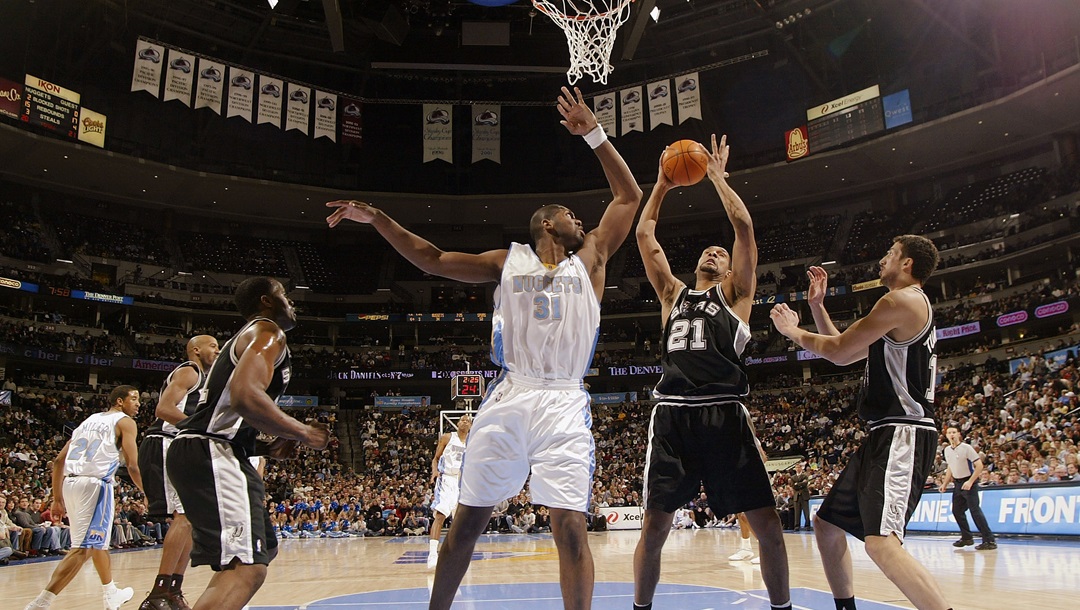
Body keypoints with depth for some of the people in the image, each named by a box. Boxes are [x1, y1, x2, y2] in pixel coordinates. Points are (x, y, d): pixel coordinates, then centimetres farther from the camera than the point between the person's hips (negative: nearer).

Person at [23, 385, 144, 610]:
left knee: (99, 541, 22)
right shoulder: (125, 422, 3)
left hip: (70, 483, 8)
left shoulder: (90, 420, 23)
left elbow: (58, 461, 19)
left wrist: (57, 499, 21)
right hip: (94, 483, -8)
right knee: (83, 548, -8)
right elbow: (132, 466, -8)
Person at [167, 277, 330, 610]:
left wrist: (269, 449, 18)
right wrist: (302, 432, -13)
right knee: (247, 567, -20)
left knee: (261, 551, 22)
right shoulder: (268, 332, -4)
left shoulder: (245, 338, 28)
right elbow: (245, 395, -24)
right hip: (211, 452, -11)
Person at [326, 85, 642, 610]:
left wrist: (593, 134, 8)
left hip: (563, 403, 0)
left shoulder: (590, 257, 15)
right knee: (467, 519, 7)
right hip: (508, 397, 1)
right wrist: (376, 219, 10)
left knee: (569, 524, -10)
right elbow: (433, 260, 17)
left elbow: (628, 197, 13)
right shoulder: (510, 260, 14)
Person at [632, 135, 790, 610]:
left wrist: (718, 177, 16)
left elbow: (744, 226, 7)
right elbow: (644, 235, 22)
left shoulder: (735, 295, 16)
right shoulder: (673, 294, 24)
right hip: (672, 413, 2)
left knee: (767, 525, 0)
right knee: (654, 527, 2)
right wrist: (661, 186, 27)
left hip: (725, 413, -2)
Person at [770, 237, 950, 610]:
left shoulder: (903, 300, -9)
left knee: (881, 542, -28)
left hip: (902, 434, -11)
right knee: (827, 524, 17)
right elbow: (844, 354, 27)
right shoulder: (910, 307, 24)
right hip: (884, 435, 11)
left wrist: (791, 330, 7)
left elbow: (838, 350, -9)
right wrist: (816, 305, 24)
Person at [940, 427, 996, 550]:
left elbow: (979, 465, -16)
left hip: (969, 482, -7)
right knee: (957, 511, 9)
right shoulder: (947, 450, 7)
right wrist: (945, 484, 16)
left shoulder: (966, 448, -13)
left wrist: (970, 482, -22)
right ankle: (967, 538, 22)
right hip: (957, 483, 7)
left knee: (975, 511, -14)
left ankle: (990, 541, -11)